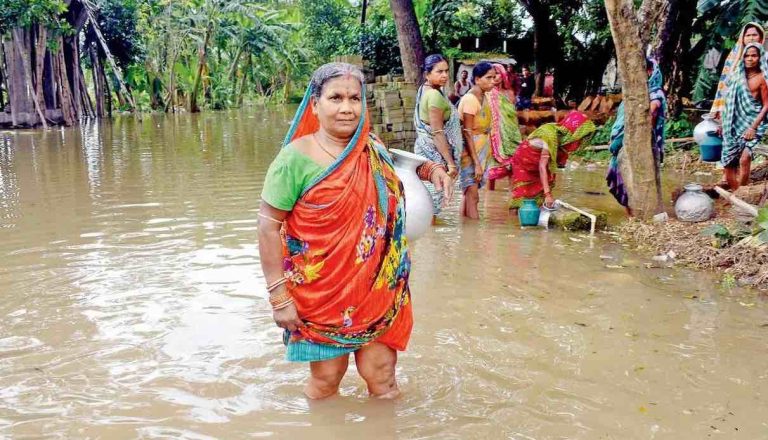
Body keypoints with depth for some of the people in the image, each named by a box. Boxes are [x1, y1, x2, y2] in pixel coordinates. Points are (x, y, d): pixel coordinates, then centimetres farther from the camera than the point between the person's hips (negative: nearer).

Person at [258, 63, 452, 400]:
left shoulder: (373, 149, 1)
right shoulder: (296, 158, -15)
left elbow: (398, 168, 24)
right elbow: (269, 227, -13)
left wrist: (429, 168, 2)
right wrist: (279, 297, -16)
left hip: (377, 287, 4)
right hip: (321, 291, -4)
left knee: (381, 371, 10)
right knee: (327, 376, 10)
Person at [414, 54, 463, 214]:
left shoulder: (425, 90, 10)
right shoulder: (435, 95, -19)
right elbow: (437, 133, -23)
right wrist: (451, 162, -22)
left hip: (424, 146, 10)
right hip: (435, 151, -10)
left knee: (427, 192, 15)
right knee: (434, 193, -4)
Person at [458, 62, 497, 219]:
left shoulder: (483, 97, 9)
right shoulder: (470, 99, -17)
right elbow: (467, 134, -19)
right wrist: (477, 163, -22)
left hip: (480, 151, 9)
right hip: (470, 152, -9)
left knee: (468, 194, 12)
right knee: (473, 196, -8)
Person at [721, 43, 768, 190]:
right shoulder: (738, 75, 8)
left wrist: (753, 127, -16)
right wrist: (724, 123, 14)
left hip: (752, 123, -6)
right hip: (735, 123, 6)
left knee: (744, 158, -23)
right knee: (729, 161, 3)